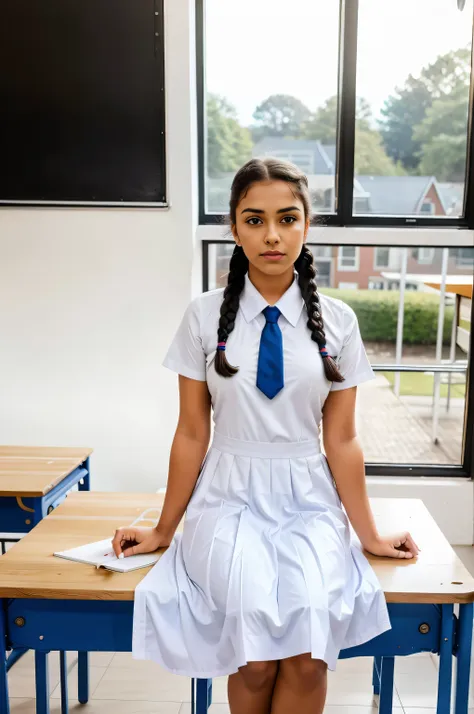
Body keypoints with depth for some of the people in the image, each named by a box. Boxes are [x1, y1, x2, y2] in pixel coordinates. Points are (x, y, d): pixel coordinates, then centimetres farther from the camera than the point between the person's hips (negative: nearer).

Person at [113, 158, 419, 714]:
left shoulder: (336, 321, 1)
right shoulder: (205, 316, -2)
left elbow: (341, 439, 4)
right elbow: (192, 433, 3)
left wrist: (369, 536, 8)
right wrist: (164, 530, 8)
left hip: (309, 502, 1)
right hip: (231, 499, 0)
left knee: (306, 659, -23)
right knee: (254, 660, -23)